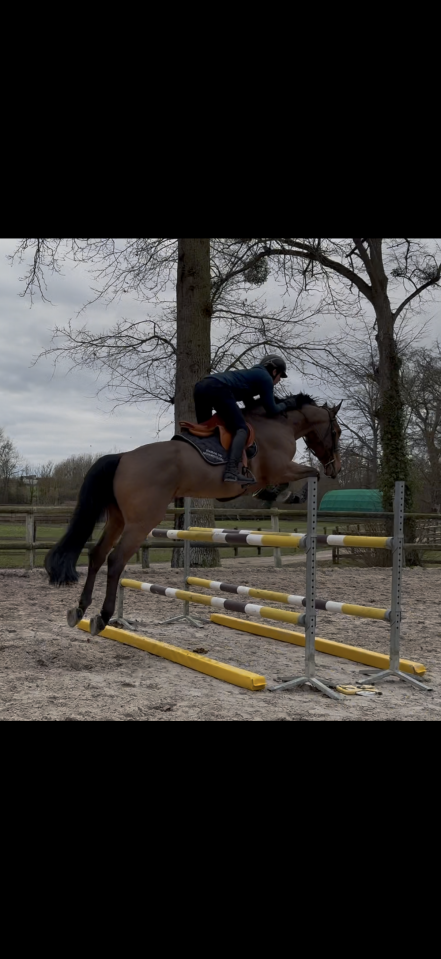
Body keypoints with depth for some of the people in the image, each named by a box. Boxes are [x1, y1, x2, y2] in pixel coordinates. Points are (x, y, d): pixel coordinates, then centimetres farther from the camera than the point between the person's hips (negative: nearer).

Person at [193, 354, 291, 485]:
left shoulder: (252, 374, 36)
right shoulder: (265, 378, 11)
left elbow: (251, 406, 40)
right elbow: (271, 411, 10)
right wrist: (286, 404, 27)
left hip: (201, 386, 9)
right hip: (218, 389, -9)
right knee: (241, 429, -11)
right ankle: (232, 471, -32)